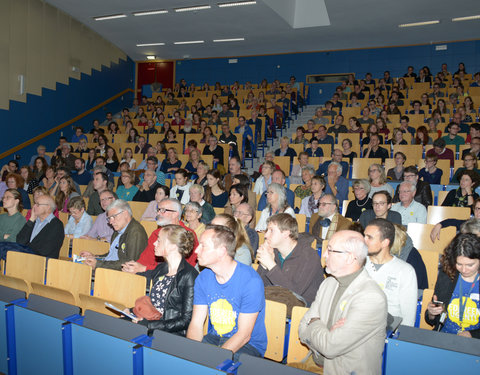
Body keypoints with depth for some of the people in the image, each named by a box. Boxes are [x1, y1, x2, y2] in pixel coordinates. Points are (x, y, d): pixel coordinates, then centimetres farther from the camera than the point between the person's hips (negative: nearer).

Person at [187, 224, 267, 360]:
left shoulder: (251, 281, -20)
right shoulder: (203, 278, -1)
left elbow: (244, 335, -19)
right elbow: (196, 323, -2)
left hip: (248, 345, -5)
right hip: (213, 338, 5)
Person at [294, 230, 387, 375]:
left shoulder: (371, 297, -21)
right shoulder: (328, 284, 5)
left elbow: (330, 347, -23)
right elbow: (303, 329, 2)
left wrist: (315, 323, -5)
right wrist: (328, 335, -17)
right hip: (319, 363, 6)